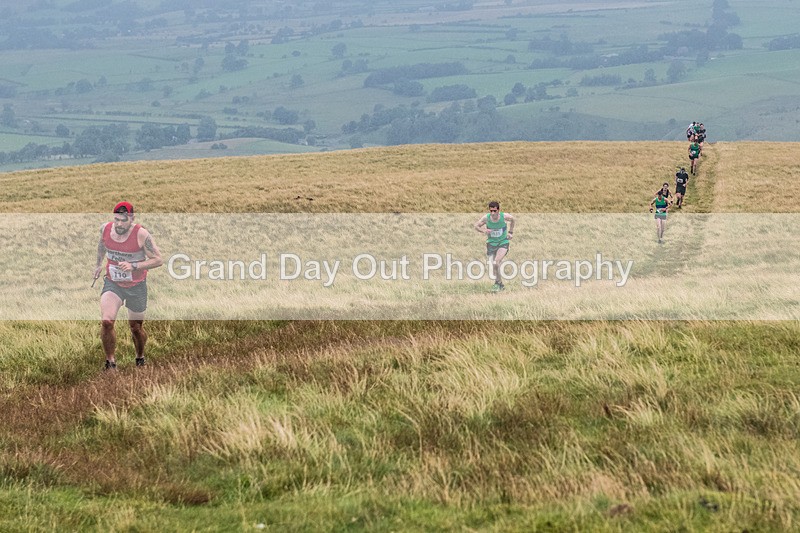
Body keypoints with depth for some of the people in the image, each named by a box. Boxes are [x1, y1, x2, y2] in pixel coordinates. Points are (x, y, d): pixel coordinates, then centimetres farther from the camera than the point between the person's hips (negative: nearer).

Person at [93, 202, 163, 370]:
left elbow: (158, 260, -18)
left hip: (137, 287, -2)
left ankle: (140, 358, 41)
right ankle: (110, 362, -5)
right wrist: (99, 264, 25)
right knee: (106, 322, -20)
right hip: (112, 283, 2)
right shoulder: (105, 229, -8)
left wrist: (133, 266, -28)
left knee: (135, 328, 13)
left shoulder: (141, 234, -21)